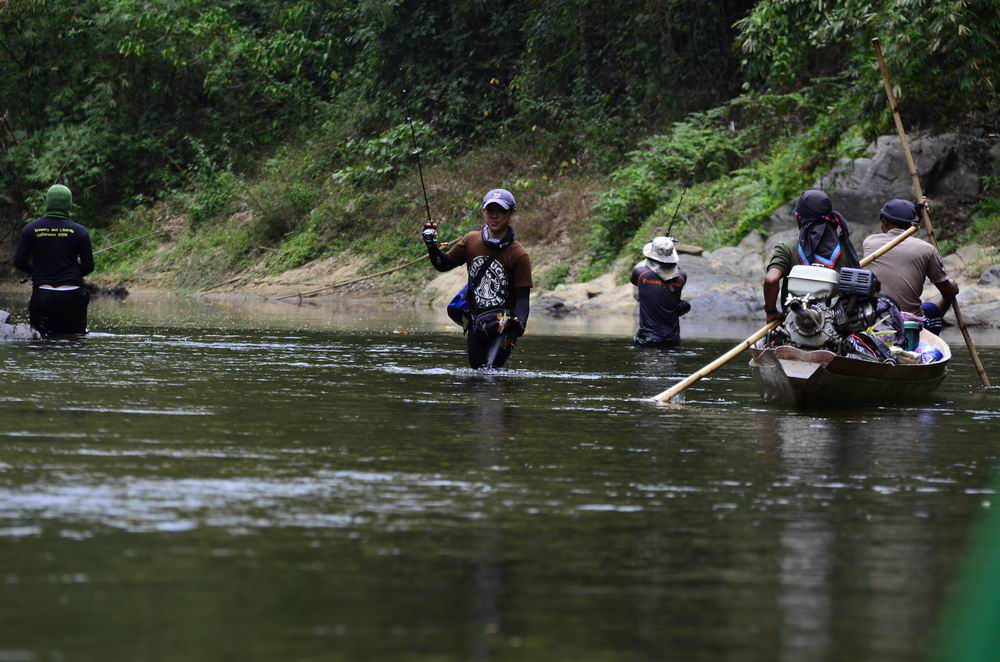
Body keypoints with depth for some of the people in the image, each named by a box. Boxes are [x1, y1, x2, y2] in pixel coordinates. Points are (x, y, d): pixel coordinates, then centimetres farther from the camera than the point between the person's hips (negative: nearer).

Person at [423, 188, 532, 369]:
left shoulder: (519, 255, -12)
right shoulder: (471, 241, 1)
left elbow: (522, 298, -12)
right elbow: (443, 265, 13)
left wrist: (518, 324, -30)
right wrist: (431, 245, -6)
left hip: (503, 325, -5)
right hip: (475, 324, 5)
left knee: (491, 370, -23)